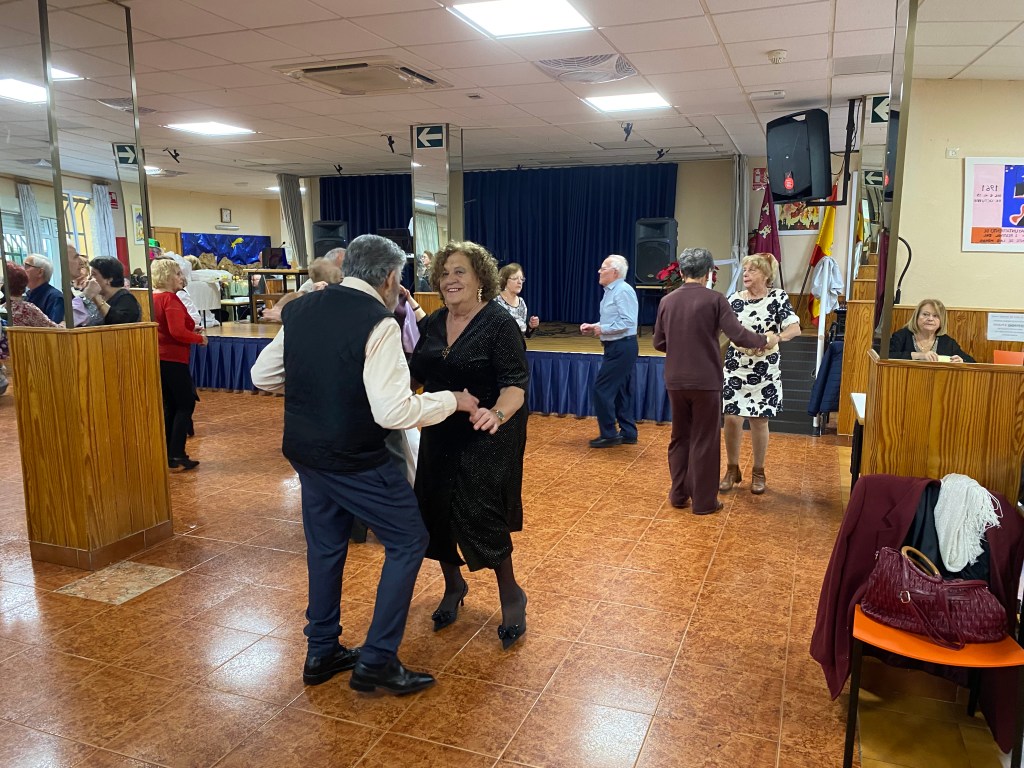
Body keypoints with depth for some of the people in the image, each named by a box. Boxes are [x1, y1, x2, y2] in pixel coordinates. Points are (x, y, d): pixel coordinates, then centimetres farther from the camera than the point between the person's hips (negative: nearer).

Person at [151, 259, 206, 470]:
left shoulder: (152, 298, 12)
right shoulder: (170, 298, -15)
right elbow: (178, 332, -24)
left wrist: (191, 331, 14)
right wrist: (199, 338, -10)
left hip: (157, 358, 9)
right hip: (172, 359, -9)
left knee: (169, 405, 14)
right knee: (185, 405, 0)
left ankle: (167, 453, 16)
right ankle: (177, 454, -4)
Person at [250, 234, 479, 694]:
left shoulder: (300, 310, 3)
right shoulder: (378, 323, -19)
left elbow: (263, 376, 12)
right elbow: (394, 411, -25)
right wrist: (453, 401, -12)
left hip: (305, 451, 8)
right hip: (353, 459, -7)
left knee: (325, 546, 21)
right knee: (407, 541, 8)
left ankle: (322, 652, 35)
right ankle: (377, 661, 11)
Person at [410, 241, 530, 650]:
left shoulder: (500, 324, -14)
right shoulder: (431, 324, 4)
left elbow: (515, 385, -22)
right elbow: (415, 375, 8)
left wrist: (497, 413, -42)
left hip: (487, 439, -6)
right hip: (440, 436, 6)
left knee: (483, 520, -4)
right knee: (435, 514, 8)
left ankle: (511, 596, 22)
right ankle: (454, 586, 36)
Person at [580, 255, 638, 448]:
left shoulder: (623, 291, -16)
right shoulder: (611, 291, 15)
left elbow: (627, 322, -23)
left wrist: (602, 329, -17)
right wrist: (593, 327, 9)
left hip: (622, 347, -10)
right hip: (617, 347, 10)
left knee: (602, 389, -7)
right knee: (621, 391, 13)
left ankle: (609, 434, 1)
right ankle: (628, 433, 20)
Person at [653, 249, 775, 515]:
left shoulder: (666, 301, 3)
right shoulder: (714, 299, -10)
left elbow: (659, 343, 8)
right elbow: (738, 335, -15)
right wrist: (765, 341, 2)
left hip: (675, 380, 4)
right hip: (705, 381, -4)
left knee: (680, 437, 17)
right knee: (705, 441, 6)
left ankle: (678, 495, 24)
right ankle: (704, 501, 14)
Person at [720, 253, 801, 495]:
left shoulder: (778, 297, -5)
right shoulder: (735, 299, 2)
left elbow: (795, 329, -13)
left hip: (765, 371, -2)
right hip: (735, 368, 2)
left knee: (759, 421, 6)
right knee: (732, 418, 0)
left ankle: (758, 471, 23)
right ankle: (732, 469, 18)